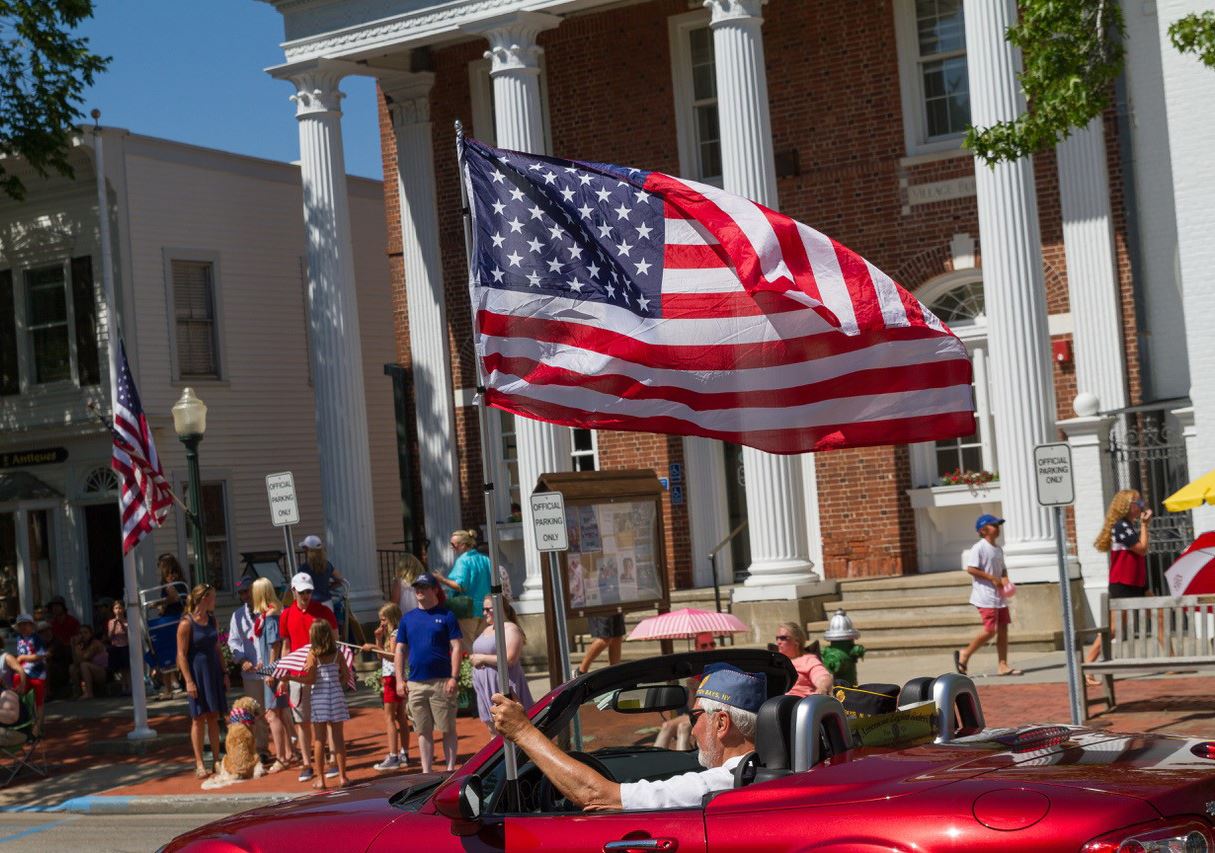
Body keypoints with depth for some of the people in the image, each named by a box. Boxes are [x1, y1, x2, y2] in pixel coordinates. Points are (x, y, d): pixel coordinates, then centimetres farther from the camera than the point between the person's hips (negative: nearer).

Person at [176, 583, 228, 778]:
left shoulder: (212, 620, 9)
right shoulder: (186, 623, -11)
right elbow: (182, 654, -12)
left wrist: (224, 673, 10)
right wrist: (188, 681, -16)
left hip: (213, 671, 6)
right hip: (197, 673, -6)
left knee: (213, 717, 8)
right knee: (198, 718, -1)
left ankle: (216, 760, 12)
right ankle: (199, 764, 4)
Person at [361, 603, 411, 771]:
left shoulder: (395, 634, -11)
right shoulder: (390, 634, 18)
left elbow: (394, 655, -24)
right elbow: (382, 656, 18)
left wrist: (374, 648, -26)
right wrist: (378, 639, 8)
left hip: (393, 677, -10)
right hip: (393, 677, 10)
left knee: (389, 717, -12)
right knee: (401, 717, 12)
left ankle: (393, 757, -16)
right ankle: (404, 754, 17)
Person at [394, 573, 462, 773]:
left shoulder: (446, 615, 1)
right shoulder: (408, 618, 12)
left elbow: (456, 648, -4)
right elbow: (400, 651, 13)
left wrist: (454, 678, -12)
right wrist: (400, 680, 4)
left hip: (441, 682, -4)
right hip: (415, 683, 4)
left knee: (448, 729, 0)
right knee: (423, 731, 8)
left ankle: (450, 770, 6)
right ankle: (426, 772, 12)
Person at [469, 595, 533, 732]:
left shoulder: (510, 629, -9)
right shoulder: (487, 630, 18)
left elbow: (510, 659, -20)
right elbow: (479, 652, 27)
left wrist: (482, 658, -15)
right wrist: (474, 658, 4)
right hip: (486, 687, 9)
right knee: (493, 731, 11)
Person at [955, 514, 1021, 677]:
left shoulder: (998, 549, 15)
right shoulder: (978, 548, -11)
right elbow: (971, 569, -17)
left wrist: (1004, 578, 1)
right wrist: (992, 578, -18)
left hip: (999, 596, 9)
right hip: (985, 597, -9)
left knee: (1003, 628, 4)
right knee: (990, 630, -11)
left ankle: (1003, 665, 7)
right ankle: (965, 654, 6)